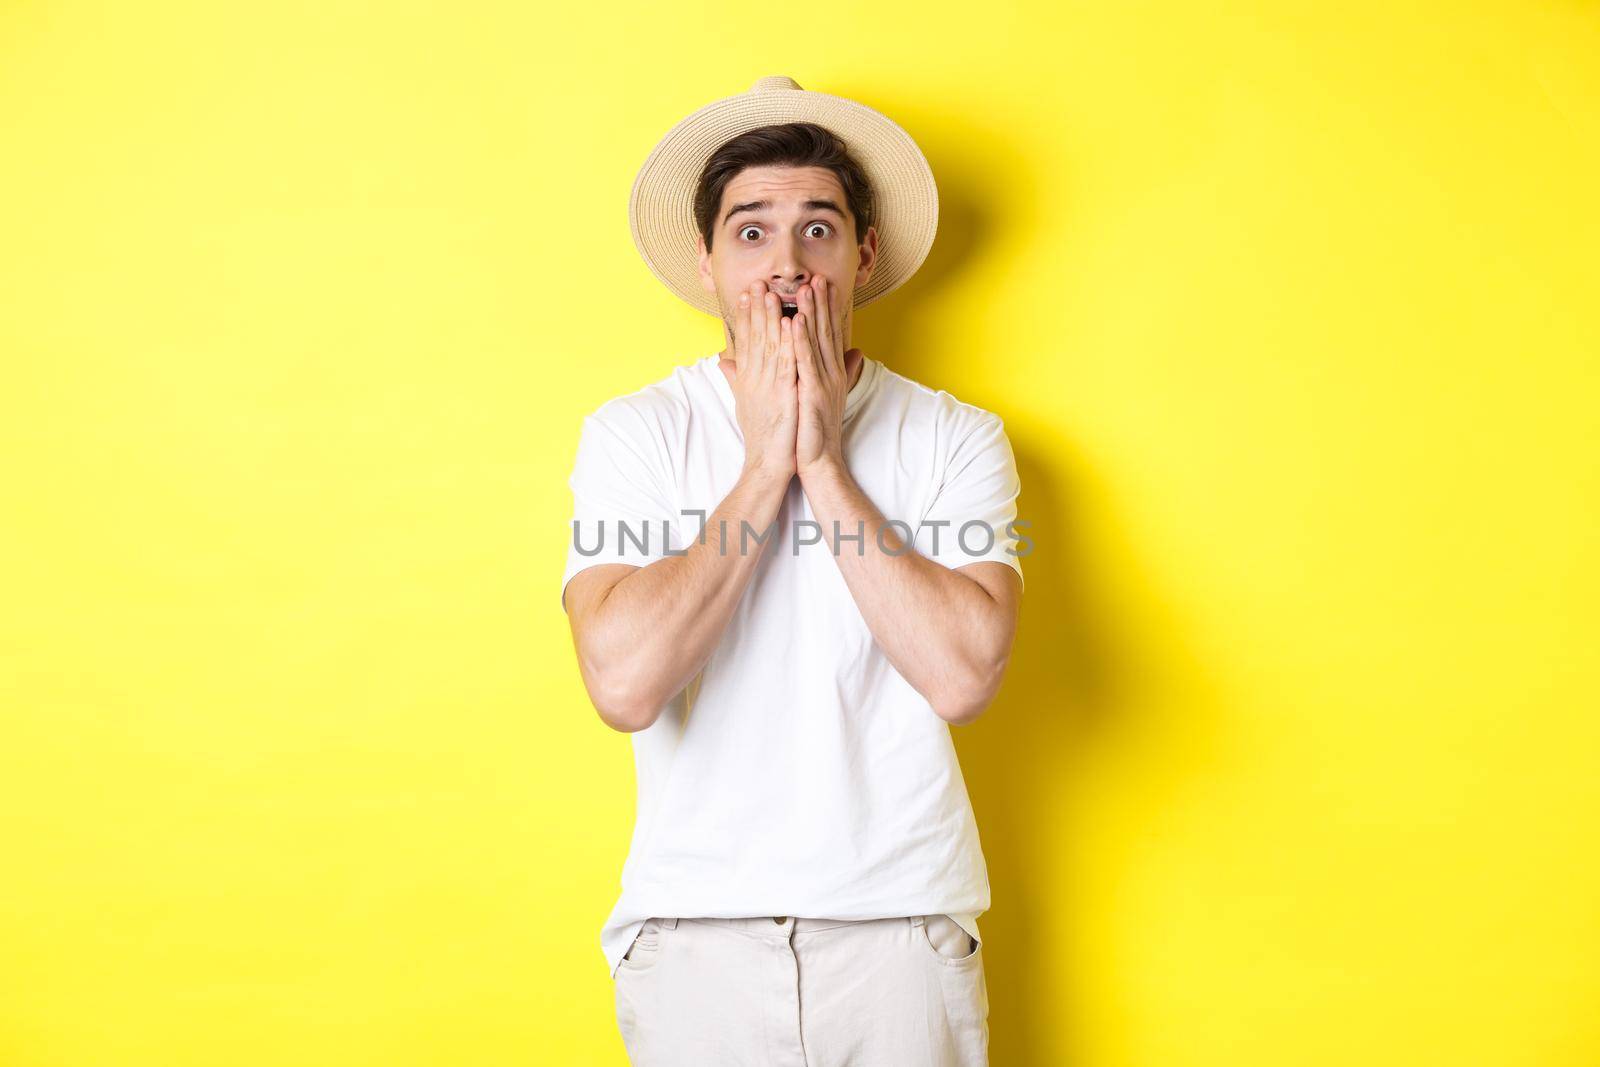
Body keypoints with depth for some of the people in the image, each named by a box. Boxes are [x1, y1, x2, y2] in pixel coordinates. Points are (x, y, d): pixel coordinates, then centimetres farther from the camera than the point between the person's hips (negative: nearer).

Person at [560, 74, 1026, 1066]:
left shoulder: (957, 438, -2)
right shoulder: (633, 433, -2)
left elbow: (964, 677, -16)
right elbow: (625, 683, -16)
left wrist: (823, 462, -14)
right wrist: (763, 468, -14)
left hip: (903, 922, 1)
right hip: (695, 928, 0)